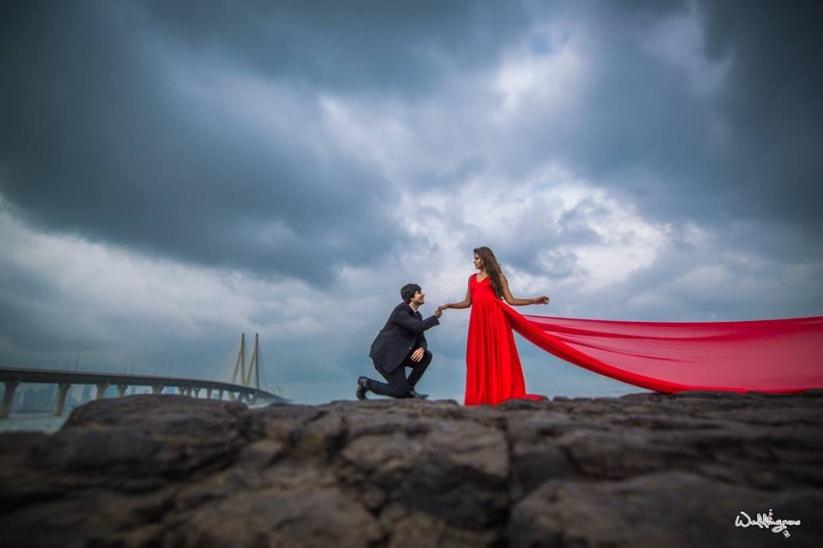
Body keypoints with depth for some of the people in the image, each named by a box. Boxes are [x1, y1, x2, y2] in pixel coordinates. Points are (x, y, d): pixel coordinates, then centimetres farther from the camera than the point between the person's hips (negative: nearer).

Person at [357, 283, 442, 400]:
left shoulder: (417, 315, 10)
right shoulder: (400, 311, -18)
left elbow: (421, 341, 8)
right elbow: (418, 327, -29)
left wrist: (422, 349, -16)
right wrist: (435, 317, -14)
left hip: (397, 354, 9)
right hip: (386, 356, -9)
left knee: (426, 356, -4)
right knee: (401, 392, -8)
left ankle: (408, 388, 6)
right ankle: (366, 383, 7)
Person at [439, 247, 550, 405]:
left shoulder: (498, 277, 8)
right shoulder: (472, 278, 19)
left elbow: (510, 300, 5)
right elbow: (467, 302, 18)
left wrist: (533, 301, -3)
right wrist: (449, 305, 9)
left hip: (495, 319, -4)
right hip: (478, 321, 4)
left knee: (499, 354, -6)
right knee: (479, 356, 0)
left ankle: (502, 393, -2)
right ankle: (481, 395, 4)